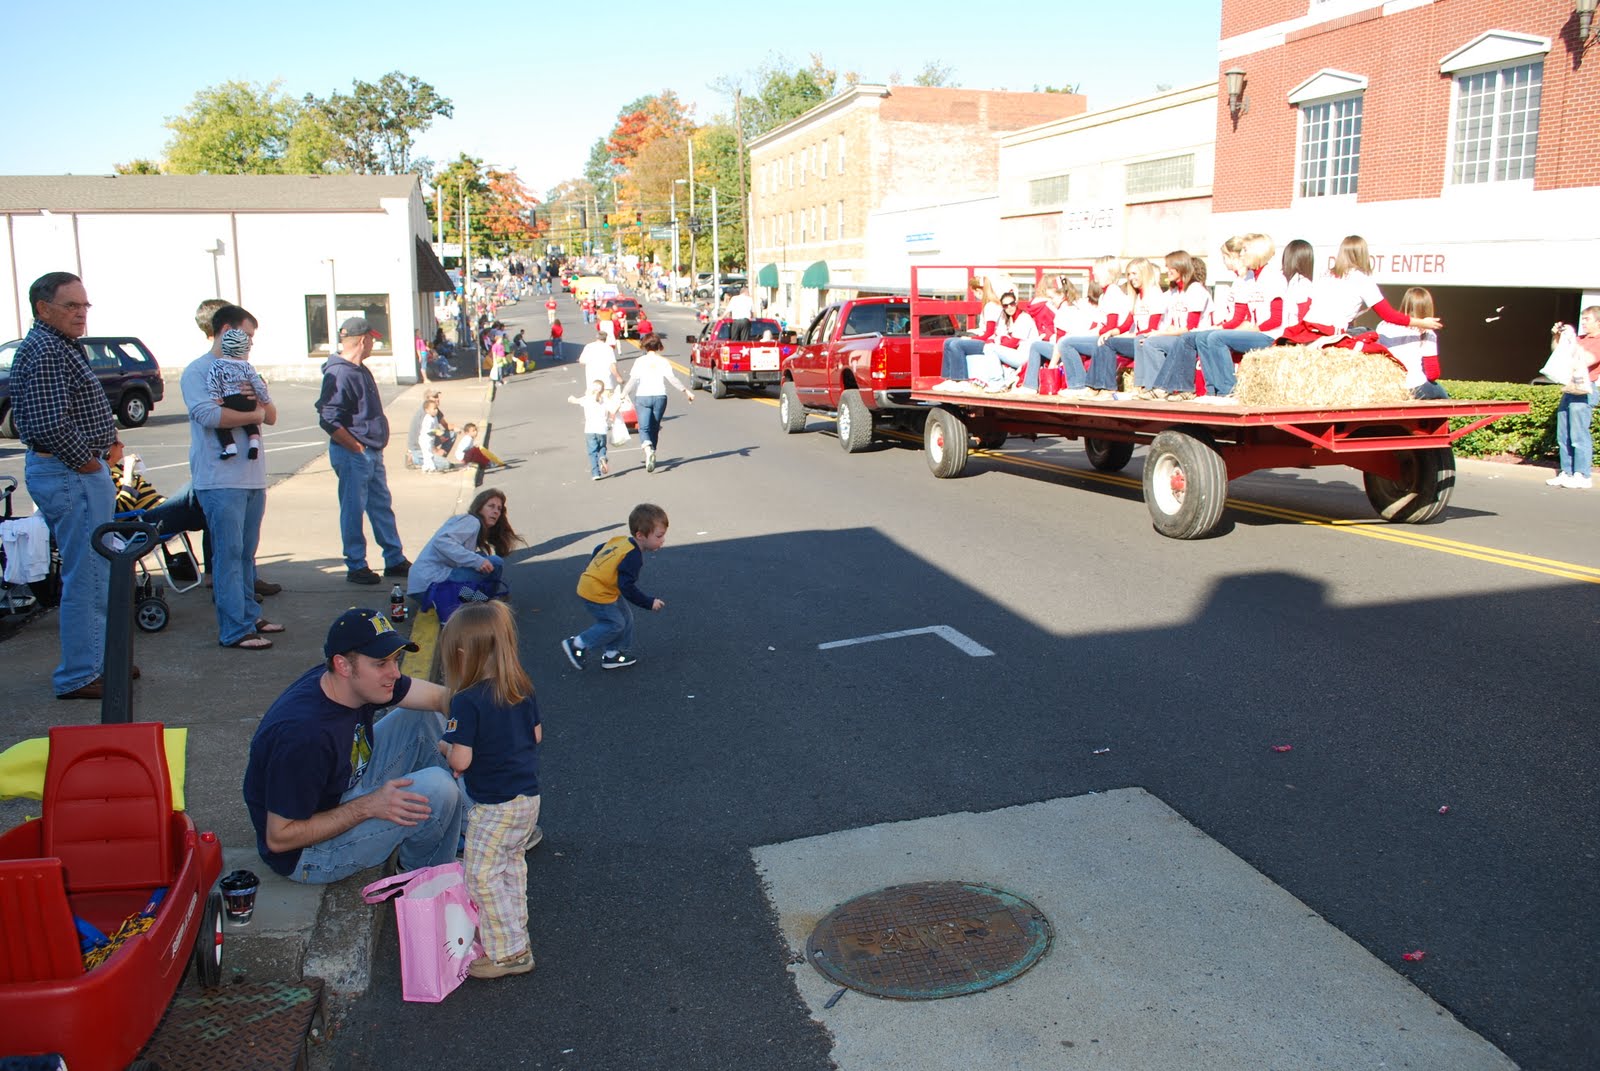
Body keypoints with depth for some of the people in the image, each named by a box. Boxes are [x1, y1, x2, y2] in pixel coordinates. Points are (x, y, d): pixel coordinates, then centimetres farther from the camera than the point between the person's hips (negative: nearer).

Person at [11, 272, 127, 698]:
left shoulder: (62, 346, 17)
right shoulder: (44, 351, -17)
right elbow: (51, 425, -26)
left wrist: (109, 441, 10)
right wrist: (88, 461, -14)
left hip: (76, 471, 11)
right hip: (69, 475, -11)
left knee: (95, 572, 18)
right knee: (86, 577, -6)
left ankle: (97, 660, 30)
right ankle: (79, 677, 2)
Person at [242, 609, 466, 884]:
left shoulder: (358, 682, -11)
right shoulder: (304, 735, -35)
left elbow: (440, 697, -7)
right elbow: (279, 838, -28)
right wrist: (368, 806, -30)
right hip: (307, 855, -9)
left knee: (422, 718, 3)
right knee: (438, 788, -24)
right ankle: (422, 871, 7)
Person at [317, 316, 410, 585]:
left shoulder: (361, 370, 13)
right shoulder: (339, 374, -18)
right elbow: (329, 421, -24)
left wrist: (374, 447, 15)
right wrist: (357, 447, -18)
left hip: (372, 453, 10)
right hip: (353, 455, -10)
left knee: (382, 507, 15)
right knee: (353, 510, 1)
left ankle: (395, 560, 24)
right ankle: (356, 567, 11)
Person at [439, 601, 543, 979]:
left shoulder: (466, 701, -21)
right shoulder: (521, 688, 0)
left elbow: (461, 760, -21)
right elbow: (536, 735, 10)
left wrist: (444, 746, -1)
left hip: (495, 805, -8)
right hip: (529, 795, 8)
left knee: (482, 874, 4)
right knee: (512, 866, 22)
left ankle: (507, 951, 10)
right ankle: (513, 932, 34)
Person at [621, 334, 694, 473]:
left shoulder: (640, 361, -1)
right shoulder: (663, 361, 0)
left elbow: (633, 380, -8)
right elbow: (672, 378, -8)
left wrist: (623, 394, -7)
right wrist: (686, 391, -3)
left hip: (642, 397, -1)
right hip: (659, 396, 1)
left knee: (644, 427, -2)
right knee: (654, 428, 14)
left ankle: (648, 448, -29)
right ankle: (651, 454, 17)